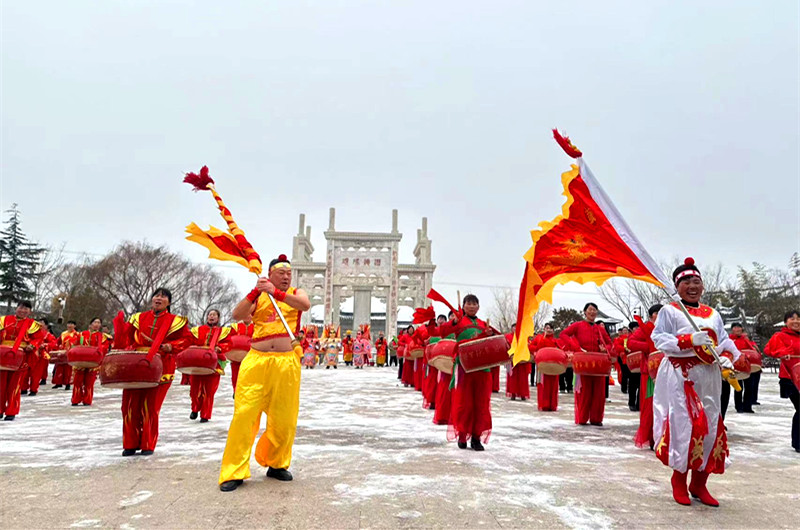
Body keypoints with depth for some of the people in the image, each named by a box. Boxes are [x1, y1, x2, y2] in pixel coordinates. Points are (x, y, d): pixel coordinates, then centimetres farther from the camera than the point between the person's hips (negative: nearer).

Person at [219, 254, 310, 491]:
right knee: (244, 415, -8)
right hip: (256, 361, 0)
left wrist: (276, 293, -19)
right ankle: (235, 472, 1)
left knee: (284, 420, 5)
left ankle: (276, 464, 25)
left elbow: (305, 305, -12)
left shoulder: (296, 293, 12)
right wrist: (256, 291, -11)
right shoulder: (258, 296, 15)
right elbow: (237, 315, -1)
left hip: (286, 363, 0)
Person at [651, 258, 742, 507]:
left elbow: (725, 341, 14)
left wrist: (727, 357, -7)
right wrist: (689, 340, -21)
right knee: (683, 425, -7)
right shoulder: (669, 311, 0)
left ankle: (699, 484, 20)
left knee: (710, 426, 6)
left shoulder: (713, 314, 16)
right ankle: (679, 482, 11)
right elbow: (659, 339, -10)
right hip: (680, 376, -5)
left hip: (708, 377, 6)